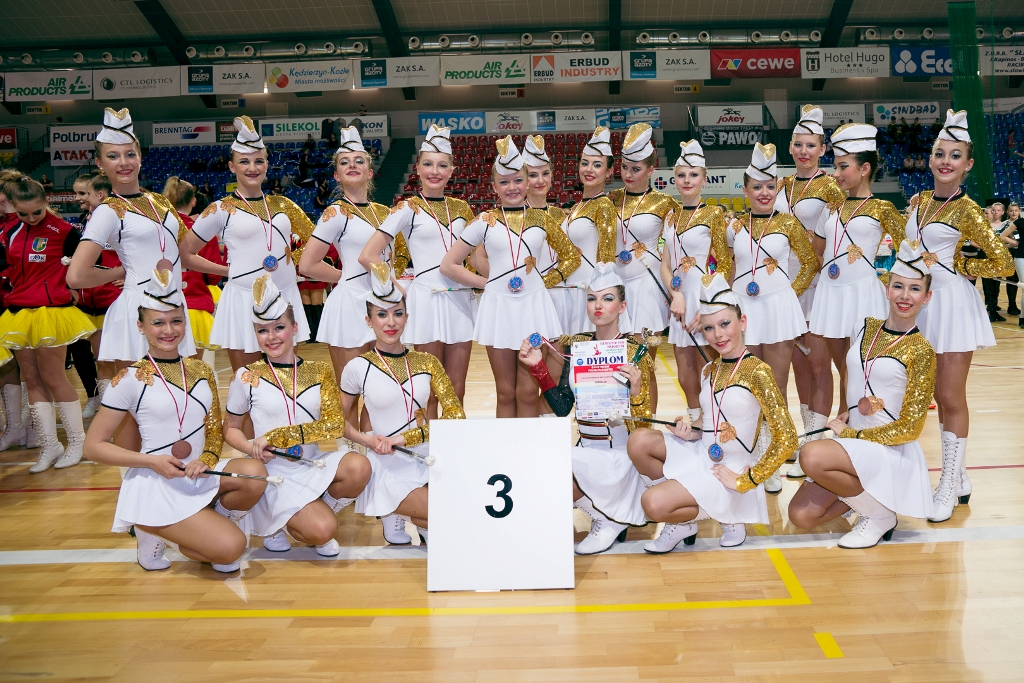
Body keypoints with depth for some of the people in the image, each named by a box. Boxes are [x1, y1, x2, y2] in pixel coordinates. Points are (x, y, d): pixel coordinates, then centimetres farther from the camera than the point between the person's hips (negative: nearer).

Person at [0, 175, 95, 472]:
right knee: (32, 380, 9)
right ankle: (49, 446, 17)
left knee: (53, 379, -2)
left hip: (51, 312, -6)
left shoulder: (62, 230, -8)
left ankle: (77, 441, 12)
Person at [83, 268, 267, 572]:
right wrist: (152, 461, -16)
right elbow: (93, 446, -6)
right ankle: (155, 534, 7)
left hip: (200, 476, 5)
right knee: (230, 547, -20)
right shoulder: (131, 379, -8)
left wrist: (207, 459, -11)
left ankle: (216, 526, 3)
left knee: (254, 472, -26)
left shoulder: (201, 371, 7)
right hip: (157, 484, -5)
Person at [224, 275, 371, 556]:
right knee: (321, 530, -26)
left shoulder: (319, 371, 3)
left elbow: (334, 425, -8)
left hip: (314, 464, 3)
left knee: (358, 466, -29)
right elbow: (230, 429, 8)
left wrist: (276, 436, -17)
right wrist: (251, 448, -15)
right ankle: (276, 525, 10)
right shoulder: (247, 377, -1)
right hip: (276, 472, -3)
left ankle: (320, 514, 2)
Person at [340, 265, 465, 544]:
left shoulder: (427, 362, 5)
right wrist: (368, 439, -13)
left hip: (429, 459, 4)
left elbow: (456, 415, -3)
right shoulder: (358, 368, -2)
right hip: (388, 467, -4)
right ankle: (394, 516, 6)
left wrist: (407, 437, -15)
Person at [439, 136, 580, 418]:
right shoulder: (485, 221, 1)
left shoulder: (542, 219, 5)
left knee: (528, 392, 4)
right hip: (498, 307, -1)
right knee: (505, 392, 7)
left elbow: (572, 257, 16)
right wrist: (486, 283, -3)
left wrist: (547, 281, 3)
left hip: (534, 306, 1)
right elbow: (448, 265, 1)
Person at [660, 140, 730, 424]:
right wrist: (676, 294, -10)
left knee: (706, 376, -1)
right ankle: (694, 418, 28)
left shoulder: (713, 214, -5)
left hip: (705, 302, -5)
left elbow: (724, 266, -9)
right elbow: (665, 264, 9)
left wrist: (707, 310, -15)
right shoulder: (672, 217, 11)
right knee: (685, 374, 12)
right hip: (679, 300, 6)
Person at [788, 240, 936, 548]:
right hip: (853, 442, 6)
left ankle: (879, 513, -8)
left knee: (811, 455, -33)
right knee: (801, 516, -9)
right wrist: (850, 414, 3)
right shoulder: (866, 327, 6)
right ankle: (864, 491, 16)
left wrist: (851, 434, -13)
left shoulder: (920, 351, -11)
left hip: (891, 451, -6)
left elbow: (909, 427, -12)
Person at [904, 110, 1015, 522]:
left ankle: (949, 487, 8)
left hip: (952, 303, -6)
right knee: (940, 398, 11)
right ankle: (959, 478, 23)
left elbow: (1003, 263, -10)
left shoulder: (966, 211, -9)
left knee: (950, 399, -2)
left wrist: (957, 266, -7)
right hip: (922, 301, 6)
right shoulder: (918, 202, 8)